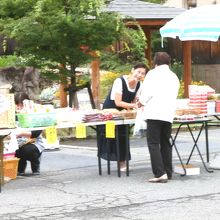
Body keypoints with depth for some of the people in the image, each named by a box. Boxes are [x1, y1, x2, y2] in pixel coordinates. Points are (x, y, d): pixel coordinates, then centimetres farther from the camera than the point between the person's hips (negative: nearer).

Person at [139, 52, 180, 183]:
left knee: (153, 143, -5)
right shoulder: (174, 77, 18)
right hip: (169, 114, 6)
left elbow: (146, 94, -8)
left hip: (155, 113, -6)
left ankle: (160, 173, -15)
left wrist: (142, 101, 15)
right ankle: (168, 173, 17)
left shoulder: (153, 74, 0)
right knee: (165, 144, 15)